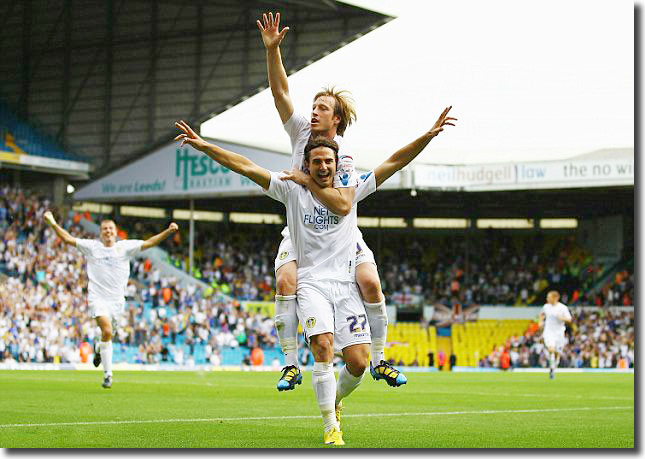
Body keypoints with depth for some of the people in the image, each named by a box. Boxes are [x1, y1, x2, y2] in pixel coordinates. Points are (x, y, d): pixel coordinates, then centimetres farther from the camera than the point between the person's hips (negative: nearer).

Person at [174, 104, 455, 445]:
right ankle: (330, 425, -15)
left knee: (358, 363, -8)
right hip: (311, 283, -2)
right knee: (323, 346, -26)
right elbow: (244, 166, 1)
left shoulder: (350, 190, 11)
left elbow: (395, 162, 8)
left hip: (346, 284, 2)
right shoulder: (293, 191, 7)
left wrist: (429, 135, -2)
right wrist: (203, 145, -7)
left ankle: (334, 399, 26)